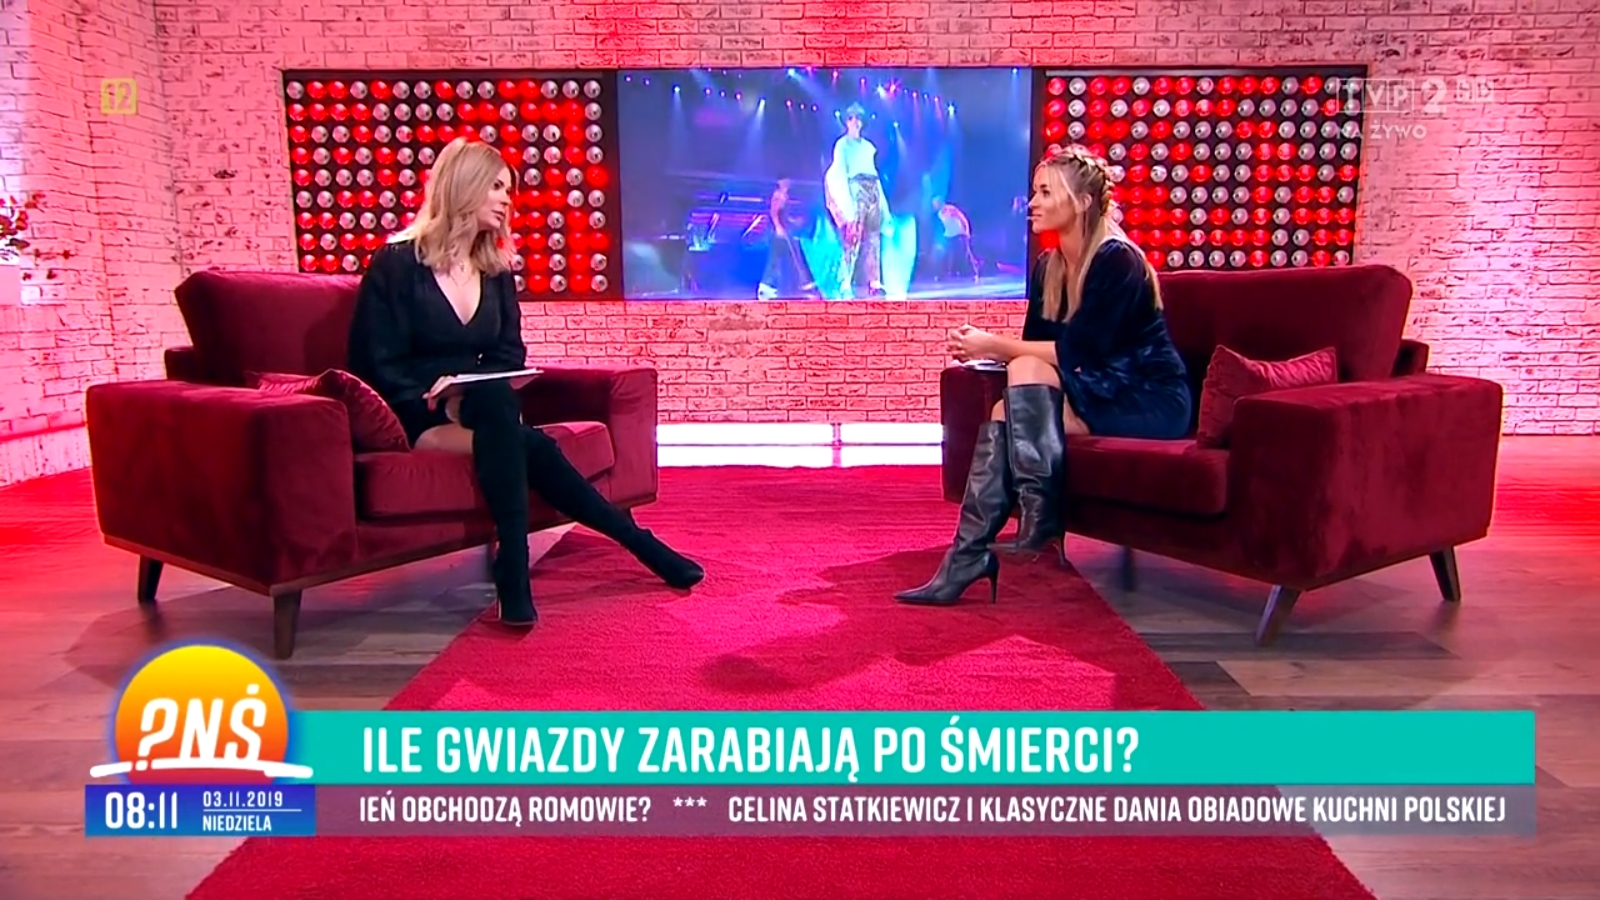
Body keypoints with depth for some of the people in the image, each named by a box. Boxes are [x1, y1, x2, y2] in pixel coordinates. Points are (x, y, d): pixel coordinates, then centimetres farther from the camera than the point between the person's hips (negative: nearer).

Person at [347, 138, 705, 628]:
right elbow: (377, 365, -8)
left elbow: (508, 356, 11)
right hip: (416, 417, -5)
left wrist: (485, 399, -12)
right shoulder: (396, 263, -4)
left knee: (527, 446, -30)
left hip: (479, 409, 5)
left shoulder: (496, 270, 13)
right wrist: (437, 404, -24)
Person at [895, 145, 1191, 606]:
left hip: (1150, 399, -7)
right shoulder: (1046, 266, 7)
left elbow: (1078, 350, -24)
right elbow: (1036, 346, 4)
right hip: (1093, 394, 7)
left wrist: (997, 346, -21)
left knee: (1030, 372, -27)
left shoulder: (1117, 260, -16)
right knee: (1006, 416, -21)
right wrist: (986, 348, -16)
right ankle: (967, 558, -26)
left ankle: (1041, 523, -25)